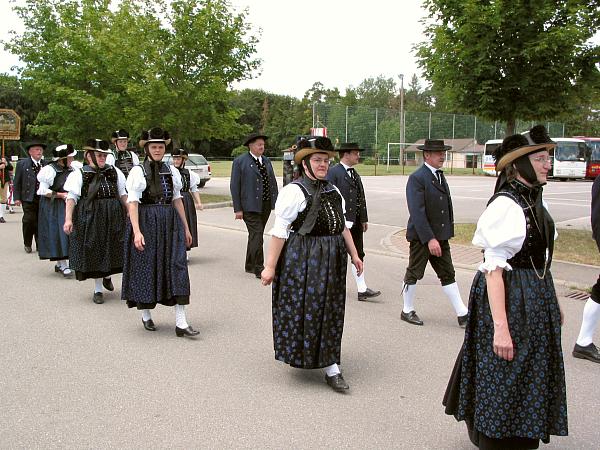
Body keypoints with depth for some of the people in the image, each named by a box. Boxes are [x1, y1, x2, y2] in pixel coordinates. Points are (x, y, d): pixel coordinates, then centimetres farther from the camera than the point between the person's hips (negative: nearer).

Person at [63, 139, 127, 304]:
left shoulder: (114, 172, 8)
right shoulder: (79, 174, -2)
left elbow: (123, 194, 14)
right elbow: (71, 198, -7)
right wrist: (68, 219, -17)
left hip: (113, 217, 3)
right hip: (89, 218, -3)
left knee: (113, 249, 8)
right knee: (93, 251, 3)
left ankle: (107, 276, 38)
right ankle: (98, 289, 14)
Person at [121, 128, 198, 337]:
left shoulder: (171, 171, 9)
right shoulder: (138, 172, -4)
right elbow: (132, 202, -11)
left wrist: (186, 227, 12)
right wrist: (137, 231, -21)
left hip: (170, 223, 4)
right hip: (147, 223, -4)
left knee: (177, 267, -4)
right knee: (146, 268, 6)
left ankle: (181, 323, -3)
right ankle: (146, 316, 27)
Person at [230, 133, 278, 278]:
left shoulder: (266, 161, 15)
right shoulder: (240, 162, -4)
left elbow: (273, 182, 17)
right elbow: (234, 186, -7)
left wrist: (277, 202, 8)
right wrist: (238, 209, -11)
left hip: (266, 205, 6)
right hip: (250, 206, -6)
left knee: (255, 235, 14)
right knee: (256, 235, -10)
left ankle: (250, 265, 25)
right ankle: (258, 268, -5)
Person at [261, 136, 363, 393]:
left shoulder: (333, 191, 13)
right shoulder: (294, 191, -11)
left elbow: (343, 227, 19)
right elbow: (279, 232, -15)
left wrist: (354, 255, 14)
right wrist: (270, 266, -17)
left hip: (331, 261, 7)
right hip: (303, 261, -7)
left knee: (329, 311, 13)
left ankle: (331, 369, 26)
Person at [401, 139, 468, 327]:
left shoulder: (440, 176, 12)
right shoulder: (417, 178, -15)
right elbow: (417, 211, -21)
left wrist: (438, 237, 12)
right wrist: (429, 239, -24)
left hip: (440, 236, 8)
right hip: (421, 237, -8)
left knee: (448, 275, 9)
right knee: (414, 274, 6)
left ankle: (462, 314, 12)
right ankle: (407, 311, 21)